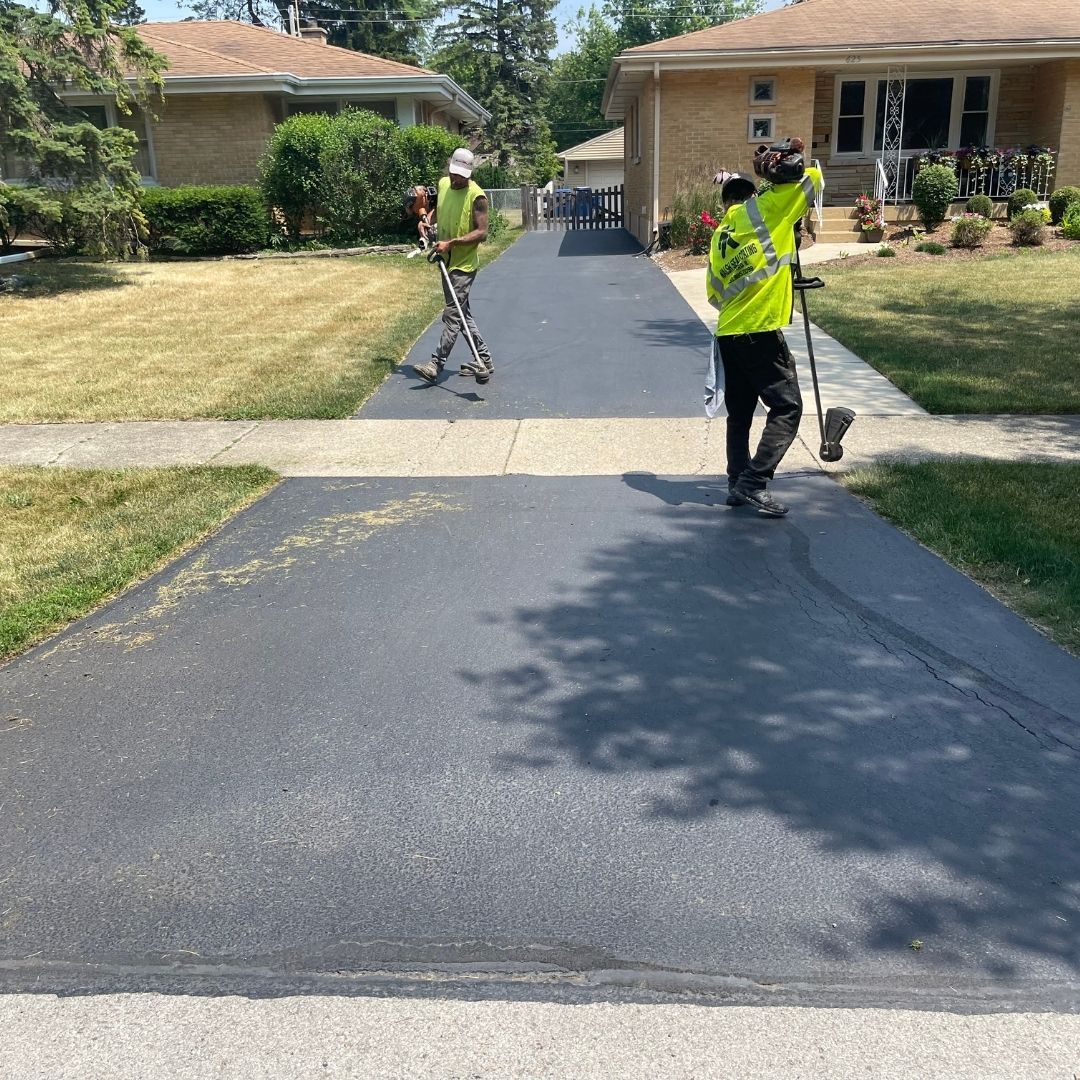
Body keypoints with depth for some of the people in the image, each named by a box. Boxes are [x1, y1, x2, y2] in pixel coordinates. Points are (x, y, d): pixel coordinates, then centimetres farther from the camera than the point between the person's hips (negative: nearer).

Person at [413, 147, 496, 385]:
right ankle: (484, 360, 21)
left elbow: (482, 233, -20)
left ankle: (436, 364, -7)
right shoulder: (443, 184, 7)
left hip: (464, 265, -8)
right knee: (462, 314, 13)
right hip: (447, 261, 8)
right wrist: (428, 220, 6)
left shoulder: (476, 196, -16)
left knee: (452, 314, -8)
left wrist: (452, 243, -26)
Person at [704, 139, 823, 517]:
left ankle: (738, 484, 14)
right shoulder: (765, 208, 0)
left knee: (739, 412, 13)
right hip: (761, 331, -7)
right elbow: (813, 177, 4)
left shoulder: (719, 235, 16)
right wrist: (779, 174, 18)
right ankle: (755, 483, -11)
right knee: (787, 406, -3)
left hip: (728, 333, 7)